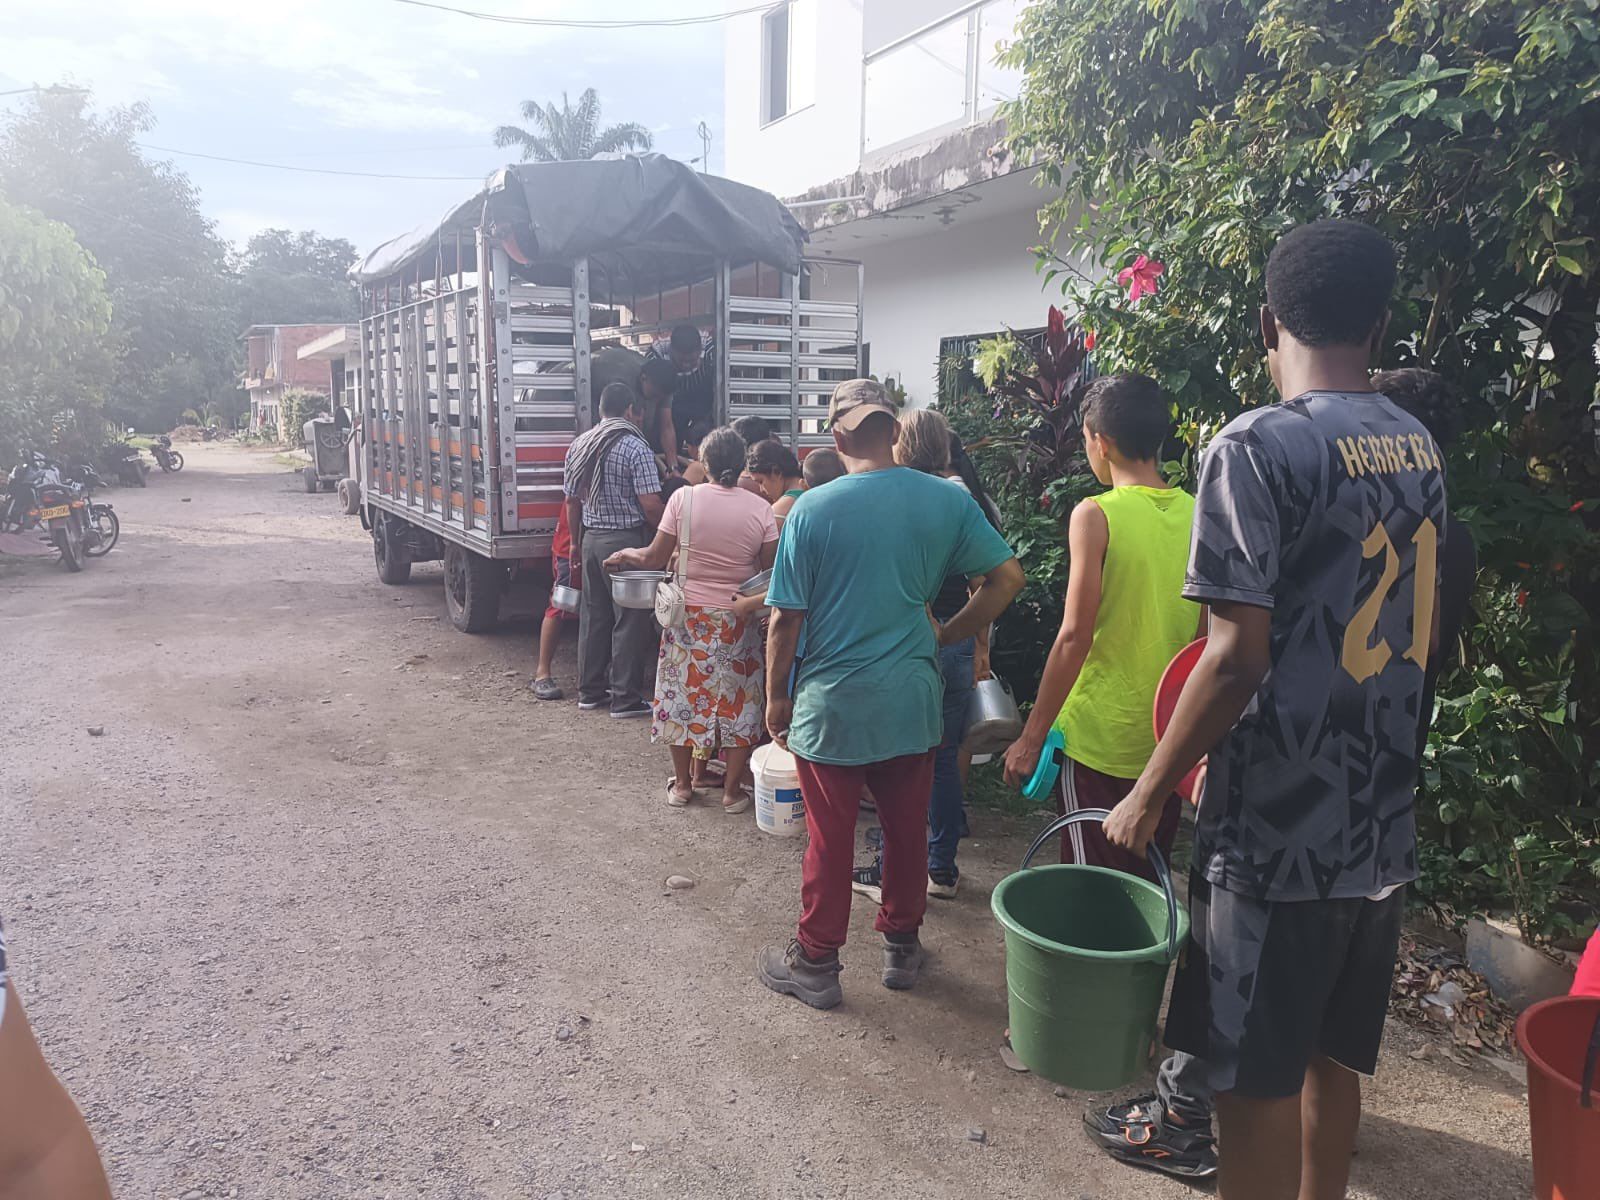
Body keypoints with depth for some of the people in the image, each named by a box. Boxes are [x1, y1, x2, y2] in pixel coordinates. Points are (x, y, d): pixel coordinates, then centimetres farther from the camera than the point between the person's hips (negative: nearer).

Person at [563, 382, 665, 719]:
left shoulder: (579, 446, 9)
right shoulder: (635, 447, -12)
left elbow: (572, 500, 13)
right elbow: (650, 505, -17)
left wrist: (576, 542, 22)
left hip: (591, 539, 7)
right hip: (627, 540, -7)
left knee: (593, 615, 14)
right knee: (631, 619, 0)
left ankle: (590, 691, 22)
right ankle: (626, 698, 3)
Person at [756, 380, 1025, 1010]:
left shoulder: (811, 510, -12)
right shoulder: (948, 501, -4)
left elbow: (786, 618, -10)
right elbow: (1007, 577, 0)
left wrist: (776, 697, 3)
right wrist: (947, 635, 9)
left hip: (831, 704, -2)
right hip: (912, 700, 3)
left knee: (829, 838, 10)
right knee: (907, 829, 18)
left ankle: (816, 963, 26)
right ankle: (901, 947, 35)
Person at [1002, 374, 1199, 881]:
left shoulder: (1096, 515, -13)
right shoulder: (1197, 515, 2)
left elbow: (1075, 636, -17)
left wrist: (1031, 736, -10)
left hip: (1099, 741, -5)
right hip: (1168, 742, 6)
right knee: (1147, 887, 19)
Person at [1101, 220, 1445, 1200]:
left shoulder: (1258, 447, -16)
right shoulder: (1422, 447, 7)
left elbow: (1239, 655, -21)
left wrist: (1149, 795, -11)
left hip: (1279, 828, -7)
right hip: (1383, 822, 7)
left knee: (1258, 1082, 7)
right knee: (1333, 1059, 21)